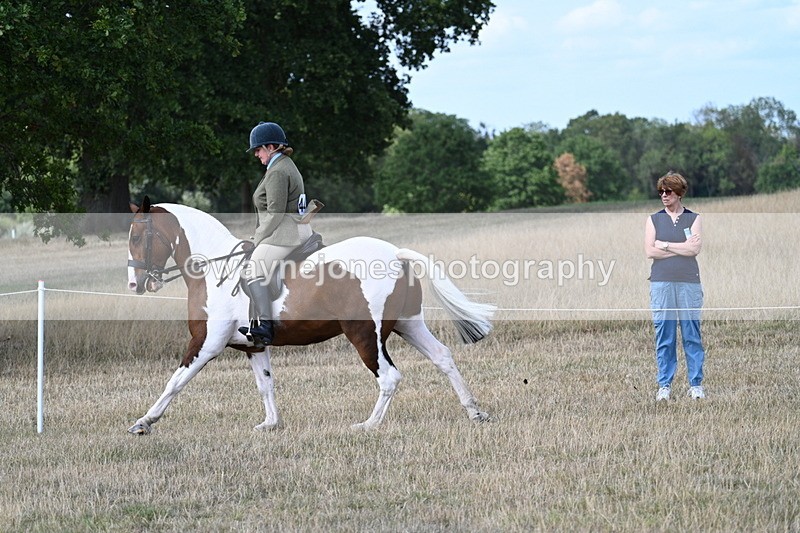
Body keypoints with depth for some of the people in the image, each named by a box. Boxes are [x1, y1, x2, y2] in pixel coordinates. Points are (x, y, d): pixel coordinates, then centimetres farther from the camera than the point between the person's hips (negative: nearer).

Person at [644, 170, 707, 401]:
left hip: (689, 282, -1)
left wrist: (665, 245, -3)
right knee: (663, 335, 1)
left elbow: (695, 249, -7)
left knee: (692, 334, -1)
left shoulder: (694, 219, 7)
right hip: (661, 282, 1)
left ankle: (696, 384, 5)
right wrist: (682, 248, -5)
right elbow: (650, 252, -2)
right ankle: (664, 385, 7)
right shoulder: (654, 219, 10)